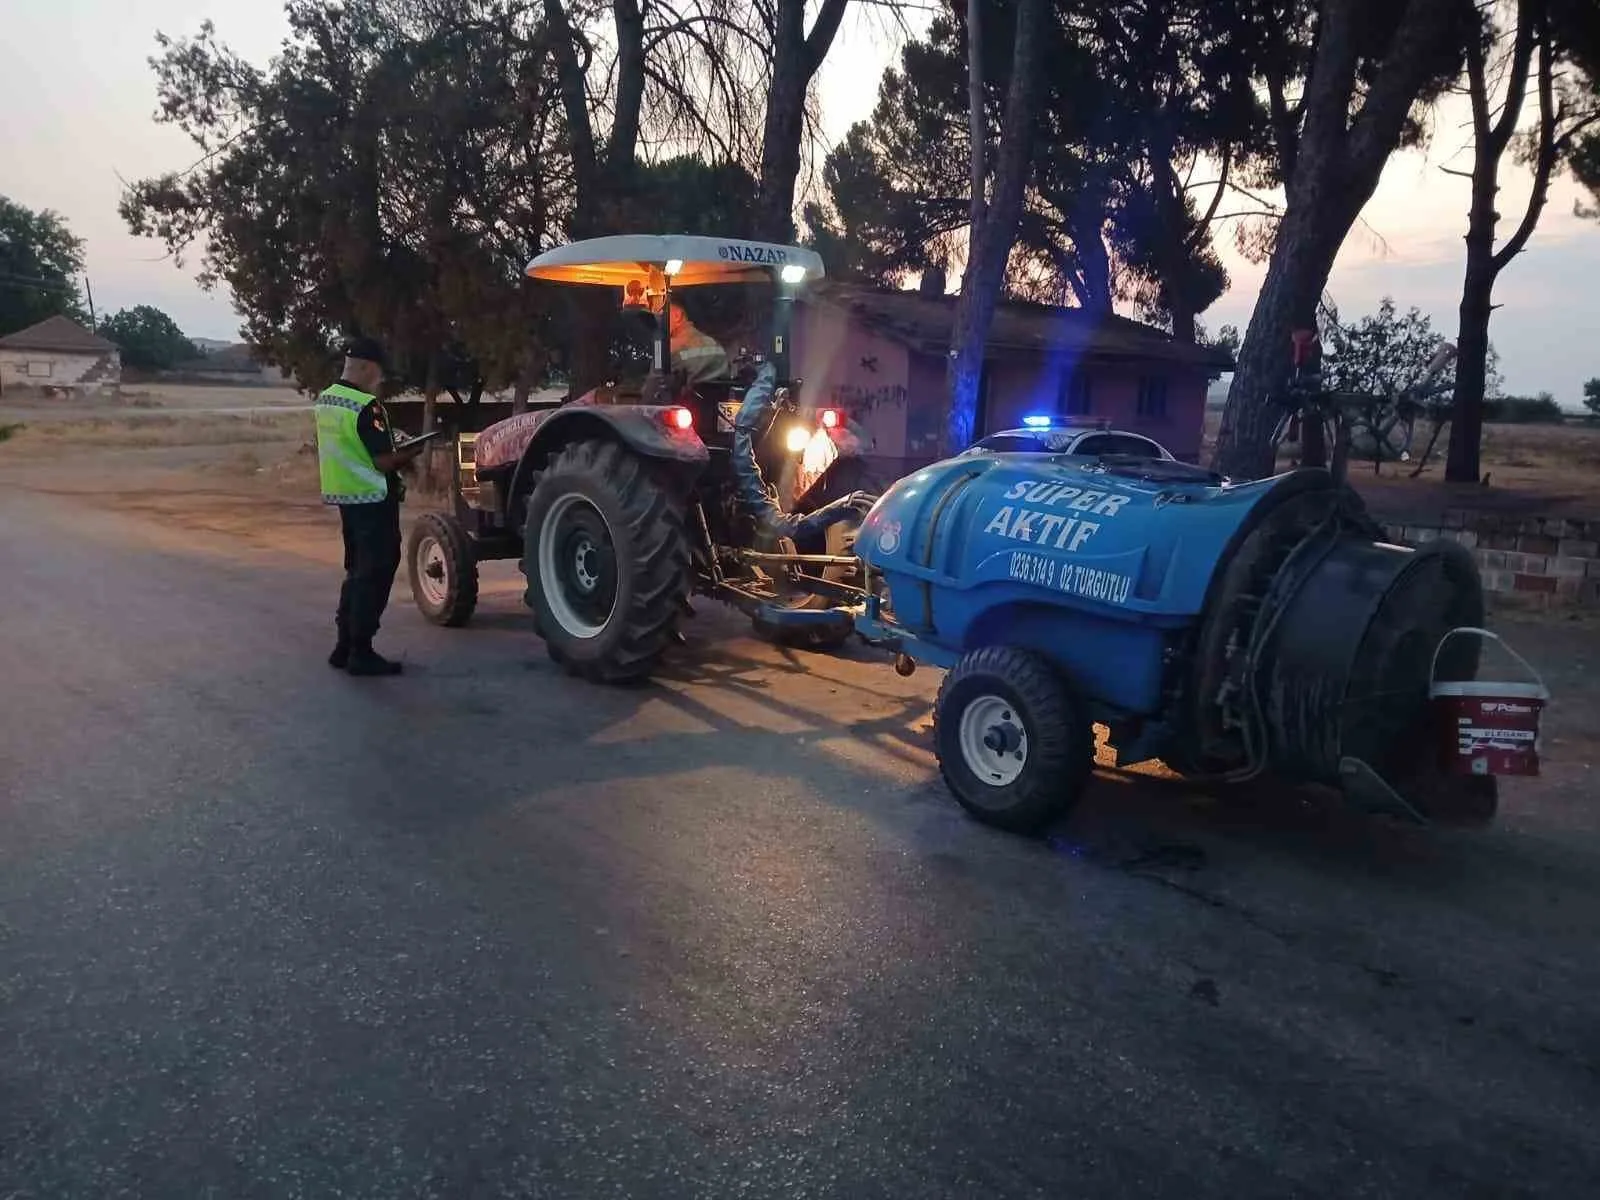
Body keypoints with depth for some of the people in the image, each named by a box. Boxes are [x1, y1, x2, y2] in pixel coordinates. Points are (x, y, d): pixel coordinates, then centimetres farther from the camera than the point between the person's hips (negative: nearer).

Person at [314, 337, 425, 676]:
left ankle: (345, 646, 21)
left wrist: (393, 447, 13)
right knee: (375, 575, -1)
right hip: (373, 499, -9)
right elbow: (383, 462, -21)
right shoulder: (366, 406, -19)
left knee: (357, 571, 18)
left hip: (345, 496, 9)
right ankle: (361, 652, 2)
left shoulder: (325, 401, 9)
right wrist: (411, 452, -3)